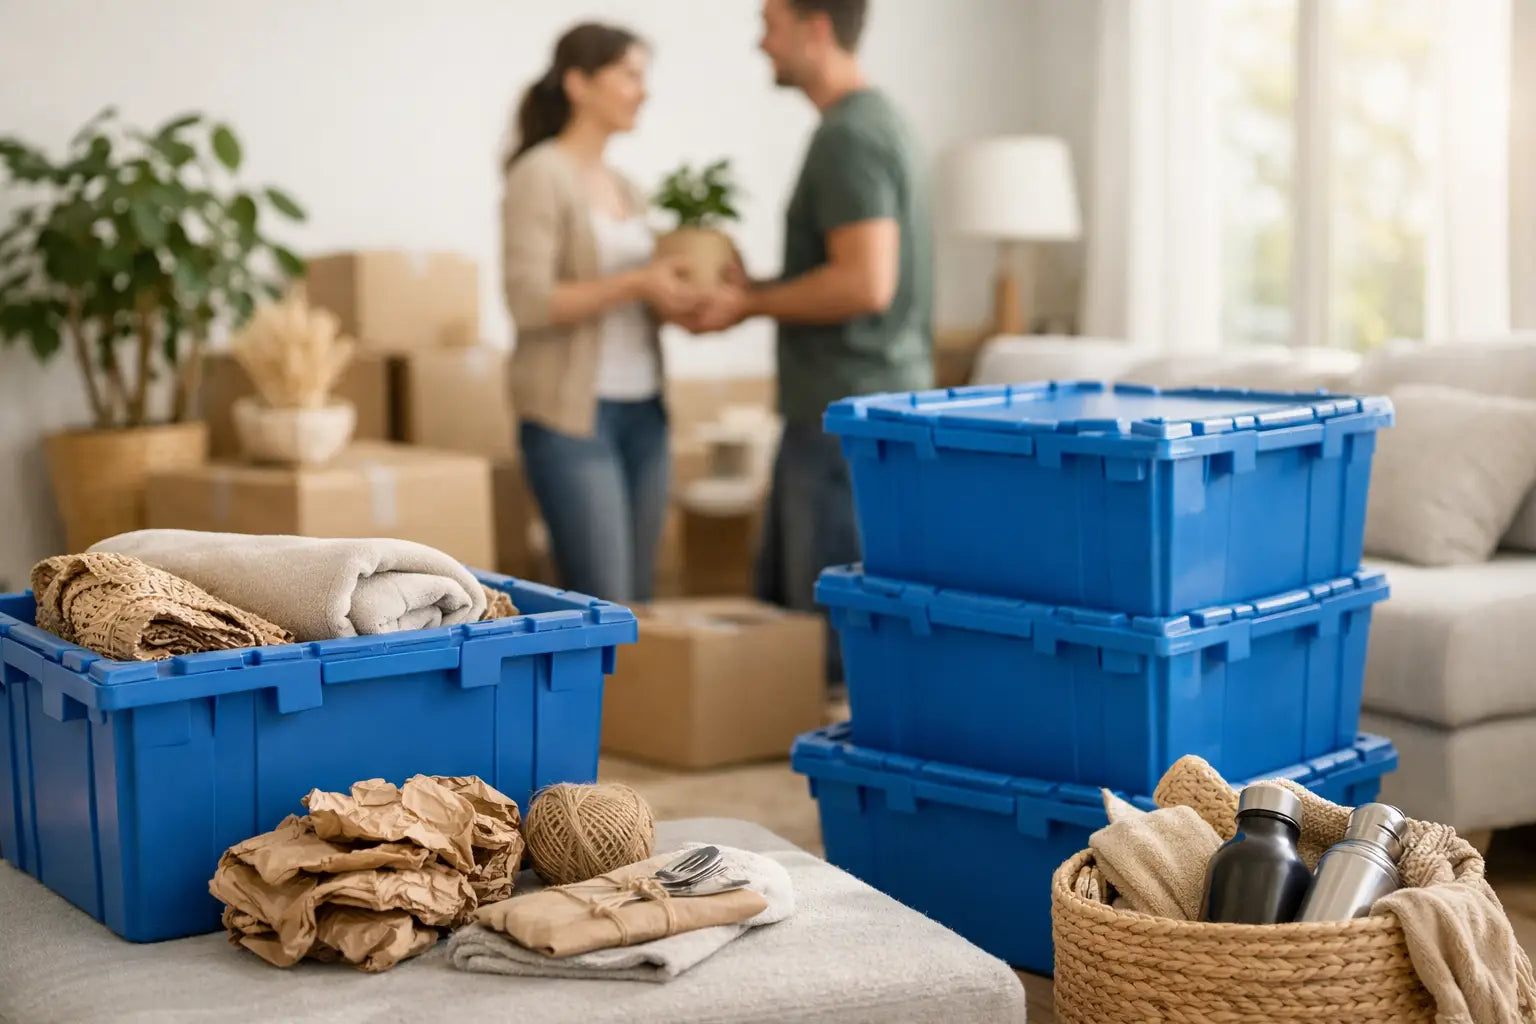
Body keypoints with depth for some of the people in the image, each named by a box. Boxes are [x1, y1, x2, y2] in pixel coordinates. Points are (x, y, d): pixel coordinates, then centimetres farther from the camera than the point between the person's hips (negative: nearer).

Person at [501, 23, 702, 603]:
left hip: (642, 412, 8)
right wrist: (636, 284, -20)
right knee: (603, 604, -9)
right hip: (572, 414, -8)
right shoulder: (540, 175, -8)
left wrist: (677, 295, 1)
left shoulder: (623, 188, 15)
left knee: (637, 599, 8)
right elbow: (529, 301, -17)